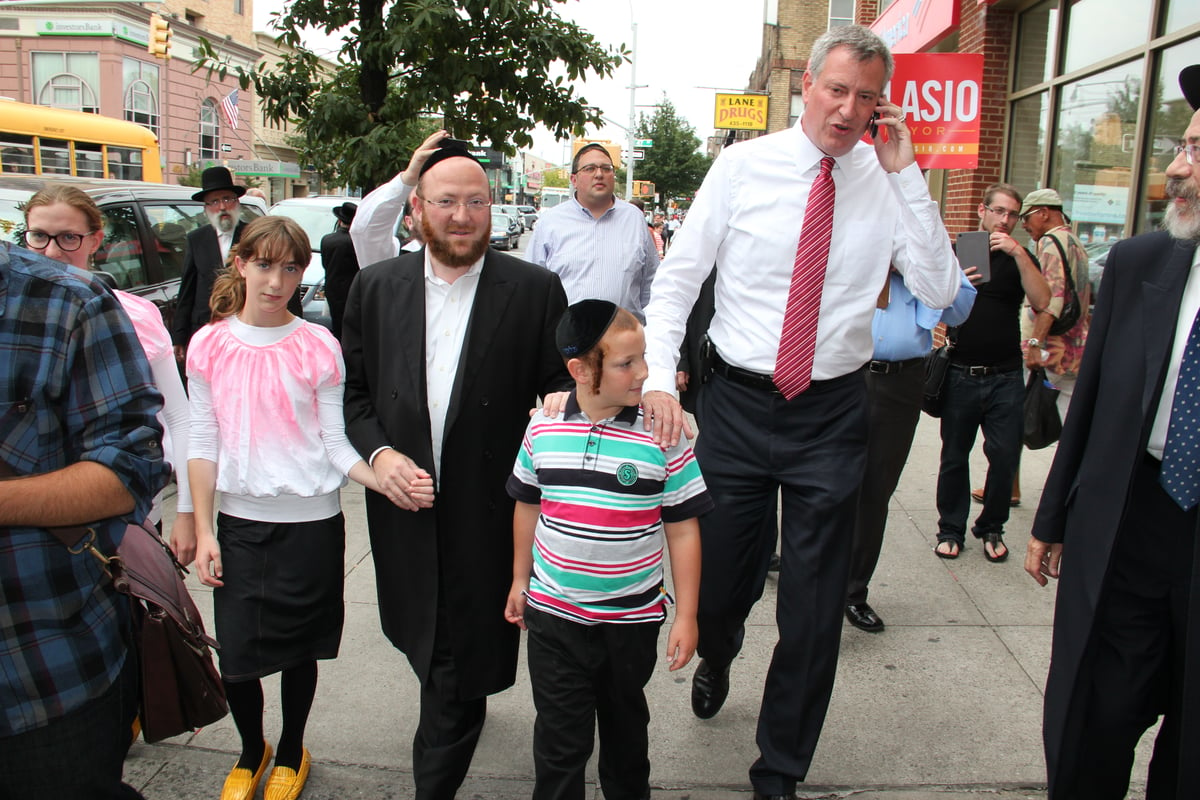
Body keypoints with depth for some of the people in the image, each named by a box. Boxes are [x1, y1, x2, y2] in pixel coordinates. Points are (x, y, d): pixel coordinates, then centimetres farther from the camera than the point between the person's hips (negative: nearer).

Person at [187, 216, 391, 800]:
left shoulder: (318, 347, -6)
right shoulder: (209, 345, 0)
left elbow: (335, 446, -6)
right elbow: (203, 444, 3)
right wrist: (203, 530, 0)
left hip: (311, 521, -1)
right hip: (239, 521, 2)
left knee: (298, 652, 11)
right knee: (235, 658, 5)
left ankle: (291, 753, 37)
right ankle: (250, 751, 35)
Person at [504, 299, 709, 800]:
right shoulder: (543, 428, -8)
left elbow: (683, 530, -8)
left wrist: (685, 617, -6)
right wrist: (519, 582, 15)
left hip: (632, 618, 0)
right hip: (553, 614, 1)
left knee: (625, 723, 23)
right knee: (560, 739, 11)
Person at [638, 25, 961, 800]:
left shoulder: (890, 184, 1)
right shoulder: (743, 166, -2)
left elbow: (941, 291, -8)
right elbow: (677, 277, -2)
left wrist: (906, 173, -11)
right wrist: (659, 375, -15)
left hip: (833, 414, 1)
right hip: (738, 401, 0)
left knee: (814, 611, 7)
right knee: (718, 582, 11)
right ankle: (716, 657, 51)